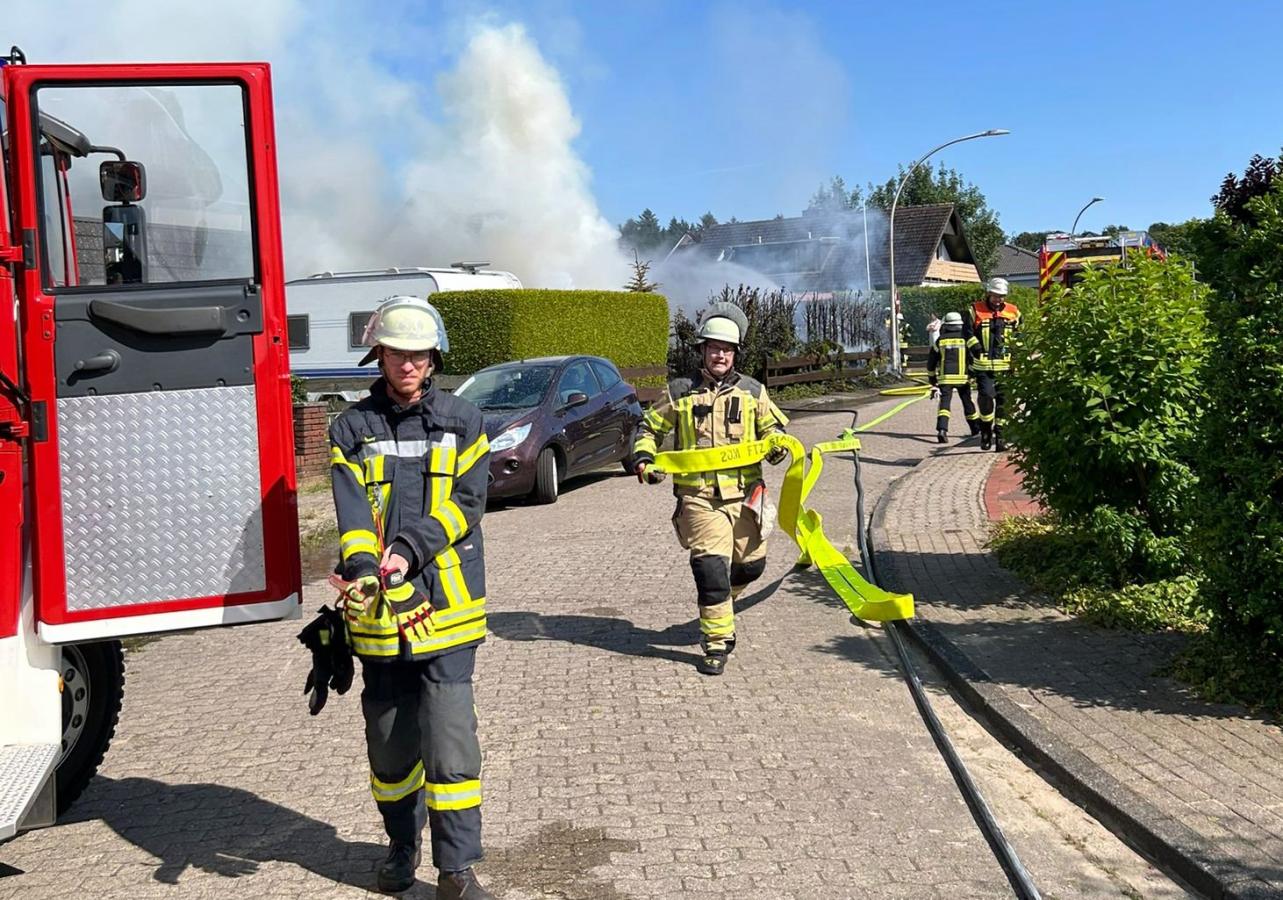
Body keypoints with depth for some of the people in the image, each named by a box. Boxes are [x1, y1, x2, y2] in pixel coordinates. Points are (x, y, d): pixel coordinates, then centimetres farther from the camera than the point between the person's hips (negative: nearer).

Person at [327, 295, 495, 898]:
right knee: (389, 741, 13)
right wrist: (362, 568, -26)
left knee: (450, 739, -6)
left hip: (445, 604, -1)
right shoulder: (352, 429, 5)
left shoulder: (461, 423, 5)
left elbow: (465, 503, -6)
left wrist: (410, 549, -20)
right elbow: (351, 512, -7)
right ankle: (402, 843, 34)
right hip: (379, 612, 2)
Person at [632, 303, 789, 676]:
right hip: (698, 498, -3)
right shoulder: (680, 394, 6)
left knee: (751, 565, 13)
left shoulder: (752, 393, 9)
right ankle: (717, 643, -1)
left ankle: (717, 602, 44)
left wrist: (776, 446, -3)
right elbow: (649, 427, 17)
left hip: (744, 495, 3)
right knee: (710, 568, -11)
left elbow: (773, 427, 19)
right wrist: (643, 456, -2)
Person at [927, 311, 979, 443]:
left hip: (945, 378, -1)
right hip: (963, 377, 1)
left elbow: (931, 361, 10)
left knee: (944, 403, -5)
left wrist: (931, 376, 22)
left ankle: (942, 429, -25)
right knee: (967, 402, 17)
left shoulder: (940, 340, 5)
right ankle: (976, 427, 31)